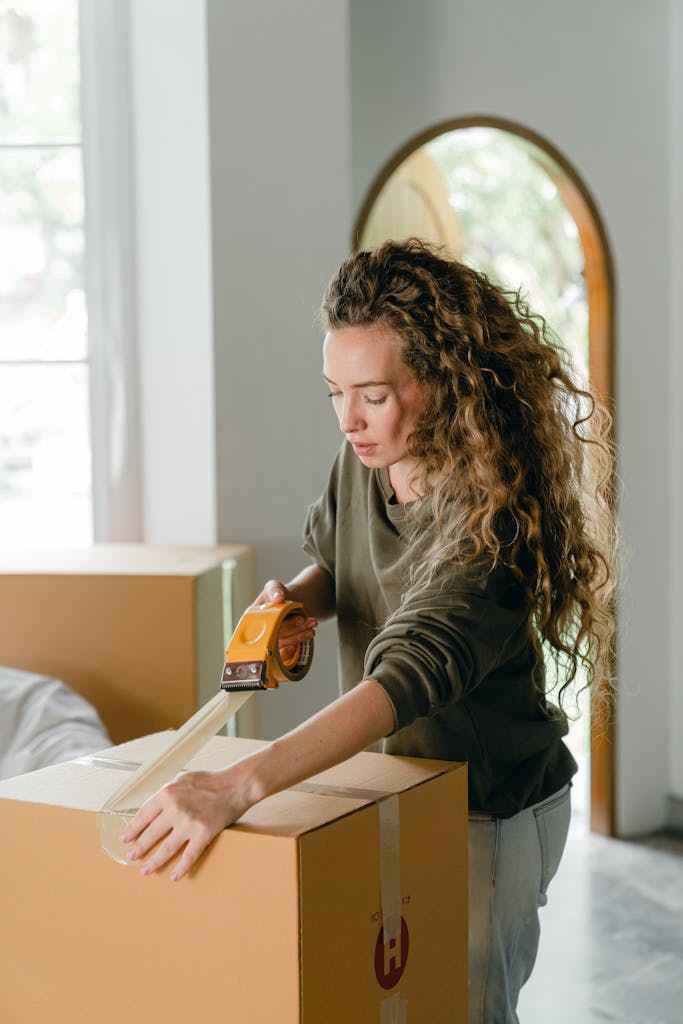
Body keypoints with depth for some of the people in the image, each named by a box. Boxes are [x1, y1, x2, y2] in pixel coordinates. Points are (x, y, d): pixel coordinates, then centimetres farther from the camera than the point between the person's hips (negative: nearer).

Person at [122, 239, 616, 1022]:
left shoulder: (489, 513, -30)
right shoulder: (362, 460, -6)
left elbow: (415, 672, -44)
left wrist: (239, 786, -54)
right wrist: (299, 598, -11)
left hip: (491, 809, -7)